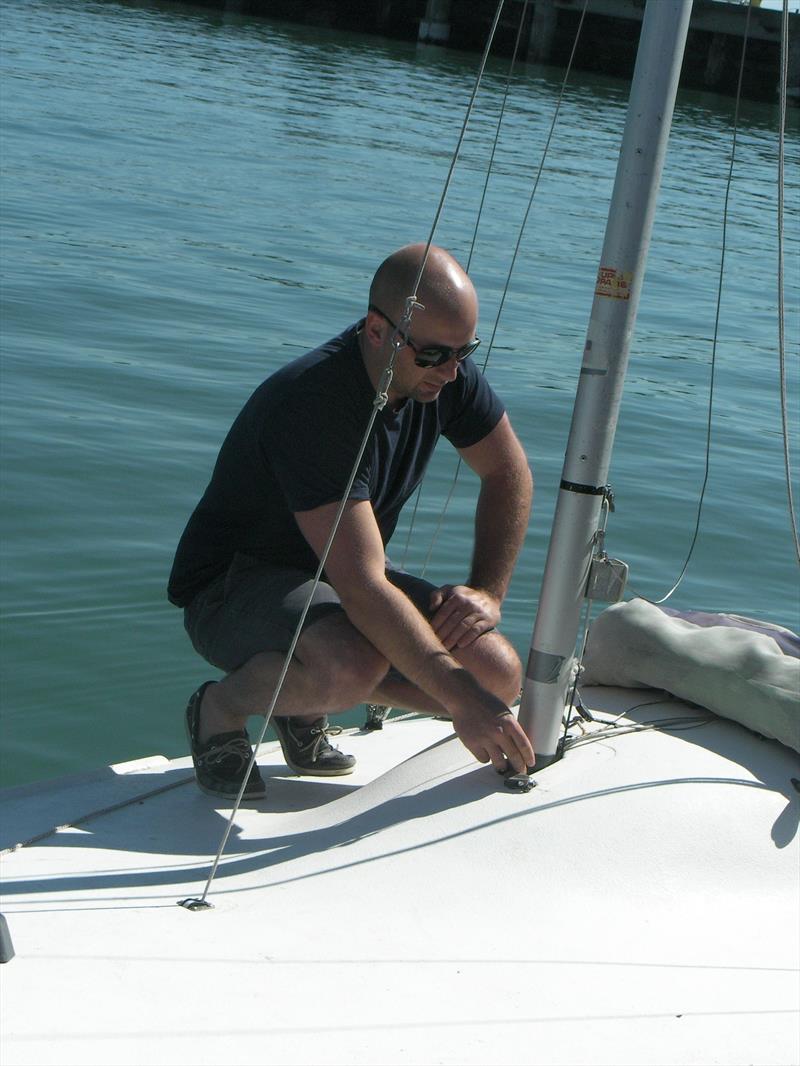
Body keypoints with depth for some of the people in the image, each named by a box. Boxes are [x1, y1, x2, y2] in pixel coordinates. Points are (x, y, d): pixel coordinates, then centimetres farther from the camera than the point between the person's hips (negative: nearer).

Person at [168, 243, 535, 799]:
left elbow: (510, 475, 7)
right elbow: (361, 584, -38)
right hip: (232, 586, -8)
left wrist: (488, 591, -7)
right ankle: (222, 706, -6)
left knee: (498, 674, -13)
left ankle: (308, 700, 10)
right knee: (356, 664, -39)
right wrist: (460, 698, -41)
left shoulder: (444, 371, -9)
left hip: (340, 576, 8)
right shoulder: (312, 403, -33)